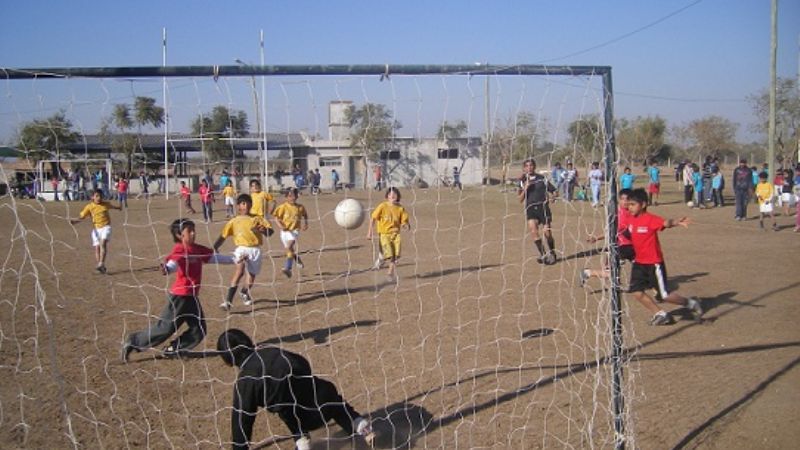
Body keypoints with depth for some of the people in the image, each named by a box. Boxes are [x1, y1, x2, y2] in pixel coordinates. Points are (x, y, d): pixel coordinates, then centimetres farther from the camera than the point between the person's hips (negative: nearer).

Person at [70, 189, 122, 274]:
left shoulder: (106, 204, 4)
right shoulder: (89, 207, -2)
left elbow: (111, 206, 27)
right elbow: (82, 216, -4)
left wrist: (118, 208, 49)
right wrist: (75, 221, -25)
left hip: (106, 227, -1)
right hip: (96, 228, 1)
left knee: (103, 243, -23)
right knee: (97, 247, -2)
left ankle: (101, 264, -28)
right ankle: (102, 267, 9)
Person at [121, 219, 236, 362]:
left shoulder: (198, 249, 7)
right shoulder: (179, 249, -16)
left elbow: (214, 257, 19)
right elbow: (173, 262, -35)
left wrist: (233, 259, 22)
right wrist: (167, 269, -57)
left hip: (192, 297, 8)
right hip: (180, 296, -8)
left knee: (198, 331, 8)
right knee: (165, 328, -4)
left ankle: (173, 349, 20)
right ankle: (133, 343, 11)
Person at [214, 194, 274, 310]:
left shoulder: (257, 219, 10)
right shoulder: (234, 221, 10)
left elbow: (270, 232, 5)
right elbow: (223, 236, 8)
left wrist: (264, 230, -18)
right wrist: (215, 247, -5)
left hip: (255, 249, 3)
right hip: (241, 248, -2)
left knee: (252, 274, 12)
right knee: (240, 270, -27)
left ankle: (245, 293, 46)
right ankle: (228, 300, -29)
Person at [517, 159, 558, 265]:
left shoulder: (541, 178, 6)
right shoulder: (523, 181, 10)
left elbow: (553, 191, 11)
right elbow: (520, 200, 4)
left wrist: (551, 196, -11)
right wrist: (525, 188, -9)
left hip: (543, 206, -1)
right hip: (530, 208, 1)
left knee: (547, 232, -4)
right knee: (533, 230, -18)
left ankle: (552, 254, 18)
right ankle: (542, 254, -8)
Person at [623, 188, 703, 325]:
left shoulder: (651, 219, -19)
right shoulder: (632, 219, 3)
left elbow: (666, 222, -40)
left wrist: (677, 222, -58)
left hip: (654, 263, -7)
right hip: (639, 262, 7)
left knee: (665, 295, -2)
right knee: (637, 292, 1)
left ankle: (691, 304, 24)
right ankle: (660, 314, 17)